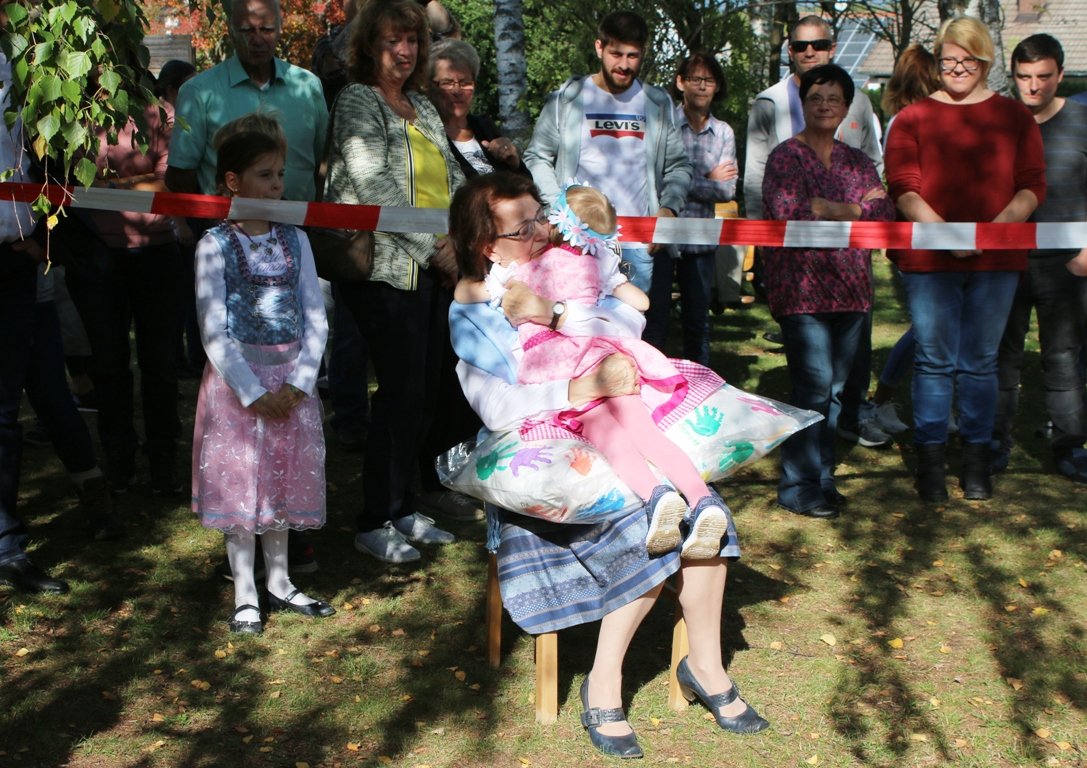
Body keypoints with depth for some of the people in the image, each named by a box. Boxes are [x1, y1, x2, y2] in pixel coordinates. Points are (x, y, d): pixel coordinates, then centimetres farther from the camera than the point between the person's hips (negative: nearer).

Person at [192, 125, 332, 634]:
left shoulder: (294, 240, 5)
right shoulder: (215, 245, -7)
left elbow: (316, 319, 3)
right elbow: (214, 330, -11)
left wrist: (297, 385, -8)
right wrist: (254, 393, -15)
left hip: (291, 383, 4)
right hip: (237, 380, -4)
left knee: (285, 480, 11)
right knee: (240, 482, 3)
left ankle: (279, 583, 26)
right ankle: (245, 596, 14)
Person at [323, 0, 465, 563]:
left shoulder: (423, 108, 18)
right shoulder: (358, 101, -5)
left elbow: (453, 180, 20)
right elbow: (374, 185, -16)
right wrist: (434, 246, -18)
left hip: (430, 269, 8)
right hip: (384, 267, -8)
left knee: (423, 391, 10)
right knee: (402, 392, -8)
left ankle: (402, 508, 23)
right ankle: (373, 523, 4)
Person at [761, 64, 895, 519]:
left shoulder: (857, 162, 16)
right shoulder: (785, 157, 0)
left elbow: (884, 216, 5)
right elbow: (789, 213, -16)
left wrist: (828, 208, -9)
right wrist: (856, 209, -6)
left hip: (850, 290, 6)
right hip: (802, 290, -5)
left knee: (836, 389, 7)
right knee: (813, 387, -9)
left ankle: (822, 477, 17)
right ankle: (797, 487, 0)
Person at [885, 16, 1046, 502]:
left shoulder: (1014, 118, 11)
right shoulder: (913, 119, 6)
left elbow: (1033, 184, 5)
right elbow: (903, 188, -3)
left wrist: (1003, 223, -13)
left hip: (996, 261, 2)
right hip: (928, 259, -1)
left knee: (980, 362, 8)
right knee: (935, 360, 1)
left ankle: (976, 461, 17)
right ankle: (930, 460, 9)